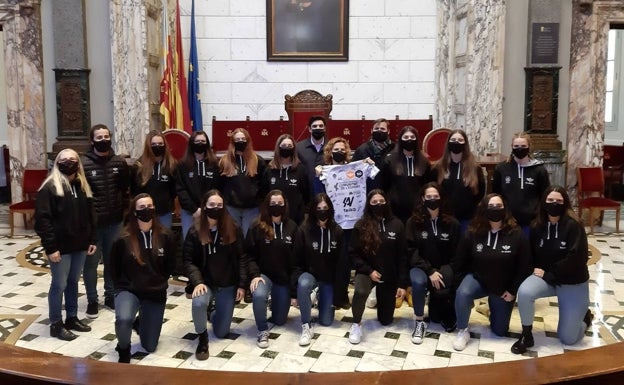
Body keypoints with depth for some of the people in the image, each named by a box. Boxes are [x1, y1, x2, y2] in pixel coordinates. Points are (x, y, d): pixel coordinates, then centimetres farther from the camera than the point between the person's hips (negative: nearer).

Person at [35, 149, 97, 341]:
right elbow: (42, 219, -15)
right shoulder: (49, 187, -11)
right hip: (60, 247, -6)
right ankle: (56, 324, 13)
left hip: (80, 245, 6)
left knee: (73, 282, 16)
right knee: (59, 285, 1)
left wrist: (92, 240, 10)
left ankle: (72, 318, 28)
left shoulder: (82, 186, 10)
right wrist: (50, 247, -18)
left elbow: (90, 216, 15)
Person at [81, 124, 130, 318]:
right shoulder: (83, 164, -8)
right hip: (91, 222, -3)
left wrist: (125, 211, 3)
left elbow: (125, 190, 9)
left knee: (112, 260, 13)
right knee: (91, 262, 6)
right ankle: (92, 300, 19)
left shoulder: (120, 163, 3)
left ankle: (110, 296, 27)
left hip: (114, 221, 3)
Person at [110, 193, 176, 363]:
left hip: (155, 293, 2)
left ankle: (139, 323, 46)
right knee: (123, 319, -37)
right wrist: (124, 286, 2)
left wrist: (158, 282, 6)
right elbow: (114, 268, 3)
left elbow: (170, 265, 7)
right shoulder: (123, 238, -12)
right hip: (128, 290, -2)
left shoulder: (165, 236, -8)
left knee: (150, 347, 11)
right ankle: (124, 349, -3)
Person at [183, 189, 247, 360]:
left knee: (221, 332, 4)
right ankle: (202, 338, -7)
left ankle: (214, 314, 41)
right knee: (198, 303, -36)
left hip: (227, 284, 1)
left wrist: (241, 284, -6)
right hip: (205, 282, -1)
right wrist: (197, 282, -23)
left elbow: (241, 258, -2)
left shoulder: (233, 229, -5)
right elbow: (188, 261, -7)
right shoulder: (195, 232, -7)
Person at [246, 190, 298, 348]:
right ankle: (262, 330, -12)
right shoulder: (257, 227, -7)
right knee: (258, 295, -37)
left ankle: (276, 301, 43)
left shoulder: (292, 227, 0)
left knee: (280, 320, 7)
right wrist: (254, 275, -21)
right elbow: (250, 254, -7)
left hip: (284, 277, 2)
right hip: (264, 274, -2)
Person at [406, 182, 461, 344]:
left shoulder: (452, 223, -2)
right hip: (421, 266, -1)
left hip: (444, 267, 1)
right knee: (418, 282, -34)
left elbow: (456, 252, -1)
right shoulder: (413, 222, -4)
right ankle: (420, 322, -14)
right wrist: (429, 271, -19)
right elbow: (411, 251, -9)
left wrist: (443, 272, -15)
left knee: (442, 290, -29)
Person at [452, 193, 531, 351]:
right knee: (462, 293, -36)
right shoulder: (473, 232, -12)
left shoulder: (516, 234, -14)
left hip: (504, 288, 1)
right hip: (478, 279, -1)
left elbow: (524, 266, -7)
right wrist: (465, 281, -7)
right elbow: (460, 261, -1)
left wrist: (513, 290, -7)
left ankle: (494, 307, 43)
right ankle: (462, 331, -12)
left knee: (500, 331, 10)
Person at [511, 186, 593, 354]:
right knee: (524, 292, -32)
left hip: (573, 283, -3)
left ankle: (584, 316, 34)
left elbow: (576, 258, -22)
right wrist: (536, 269, -8)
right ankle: (526, 335, -9)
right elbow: (531, 253, 10)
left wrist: (549, 274, -20)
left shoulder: (574, 225, -17)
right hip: (545, 277, 3)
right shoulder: (536, 226, -3)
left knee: (568, 338, 0)